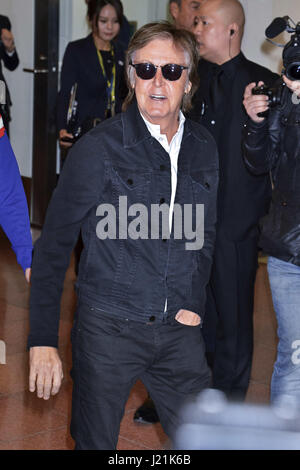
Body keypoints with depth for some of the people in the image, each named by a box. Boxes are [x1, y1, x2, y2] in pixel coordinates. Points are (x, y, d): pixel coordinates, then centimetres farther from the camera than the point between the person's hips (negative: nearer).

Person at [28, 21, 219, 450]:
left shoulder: (204, 148, 5)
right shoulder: (99, 148, -10)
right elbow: (54, 245, -6)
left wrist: (194, 304, 5)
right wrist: (43, 339, -9)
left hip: (178, 330, 4)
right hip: (109, 330, -4)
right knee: (95, 442, 9)